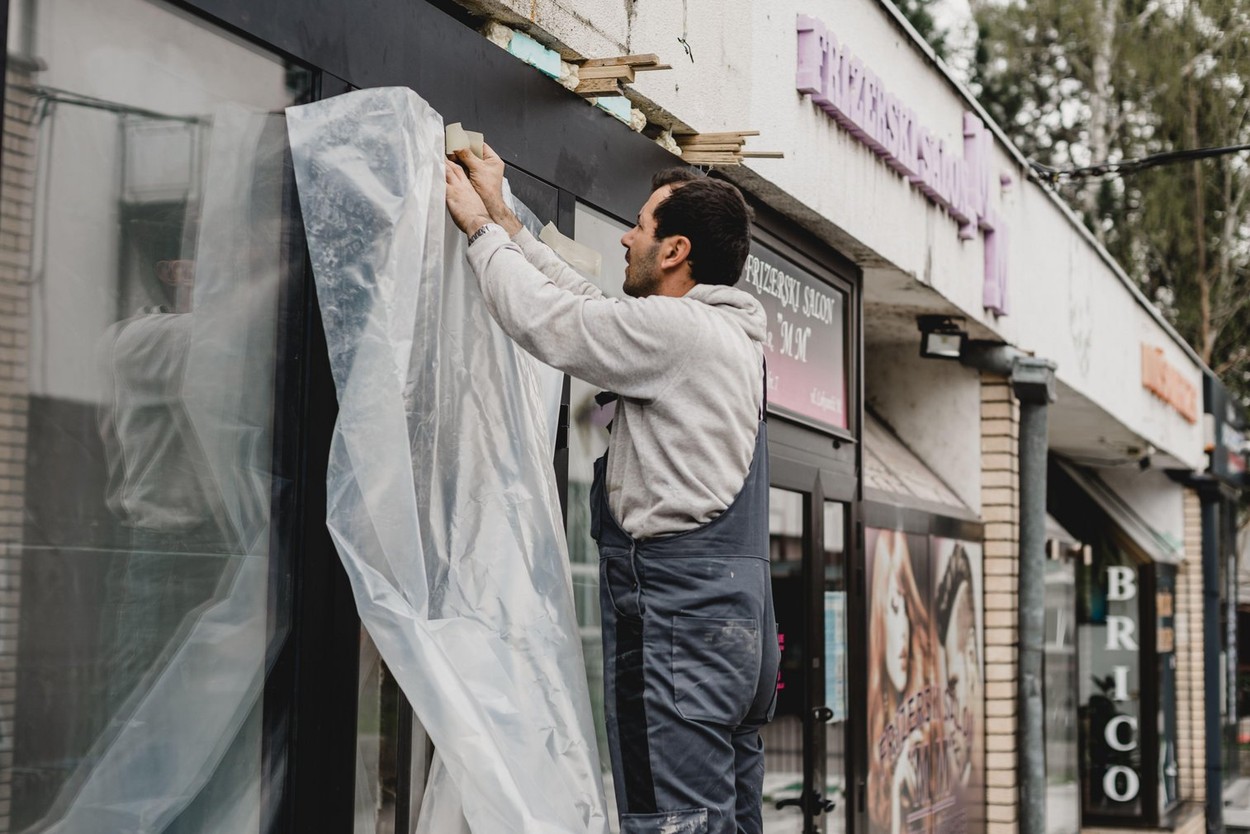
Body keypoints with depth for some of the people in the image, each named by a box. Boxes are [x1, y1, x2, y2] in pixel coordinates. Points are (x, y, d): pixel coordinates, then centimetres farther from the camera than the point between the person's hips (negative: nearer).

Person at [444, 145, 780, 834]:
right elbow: (586, 304, 26)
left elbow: (544, 318, -7)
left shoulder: (678, 329, -10)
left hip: (678, 623, -10)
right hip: (737, 620, 10)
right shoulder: (730, 333, 20)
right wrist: (504, 219, 30)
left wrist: (479, 223, 8)